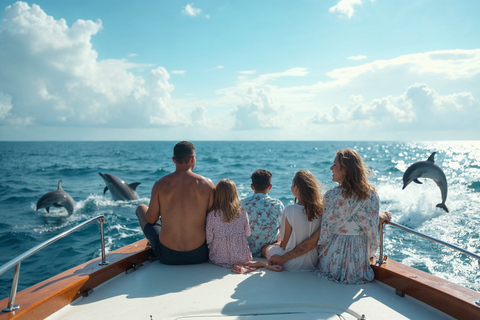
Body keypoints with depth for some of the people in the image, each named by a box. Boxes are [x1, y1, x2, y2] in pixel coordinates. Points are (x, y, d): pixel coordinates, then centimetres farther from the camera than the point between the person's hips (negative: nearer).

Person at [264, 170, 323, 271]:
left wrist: (279, 244, 10)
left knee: (265, 248, 22)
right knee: (279, 244, 30)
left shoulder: (290, 210, -22)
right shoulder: (320, 209, -8)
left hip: (293, 265, -5)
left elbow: (285, 245, -14)